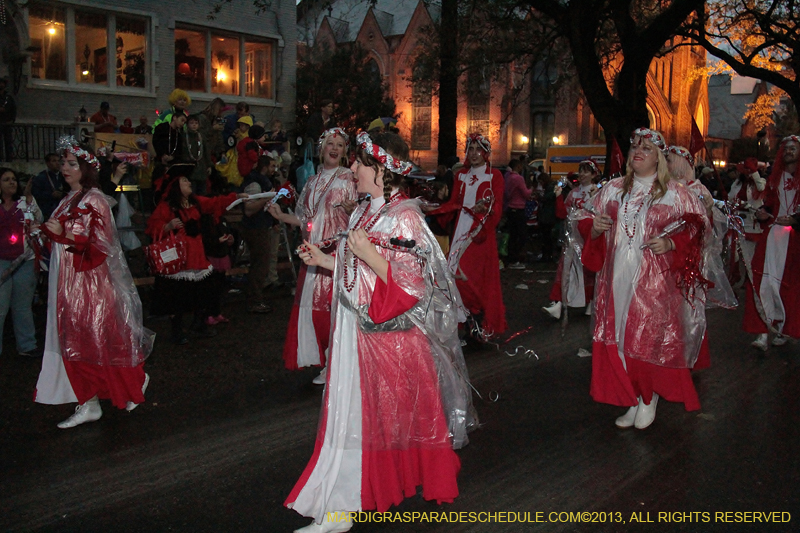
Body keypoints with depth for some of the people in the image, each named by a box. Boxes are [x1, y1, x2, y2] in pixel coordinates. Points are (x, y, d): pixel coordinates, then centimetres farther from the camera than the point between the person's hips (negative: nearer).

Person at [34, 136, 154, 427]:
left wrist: (64, 234, -21)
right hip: (66, 281, 8)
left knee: (98, 336, -1)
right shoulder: (69, 199, 14)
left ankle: (136, 381, 21)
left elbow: (100, 243, -15)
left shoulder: (93, 200, -10)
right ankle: (88, 404, 15)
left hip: (89, 282, -8)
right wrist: (49, 231, 1)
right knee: (75, 341, 8)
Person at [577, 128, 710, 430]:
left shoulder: (674, 194, 3)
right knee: (617, 336, 4)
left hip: (654, 280, -3)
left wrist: (672, 243, -14)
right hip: (616, 278, 3)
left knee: (651, 337, -4)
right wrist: (594, 228, -6)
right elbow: (588, 223, 17)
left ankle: (650, 399, 18)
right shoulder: (612, 190, 12)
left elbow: (697, 226, 2)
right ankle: (632, 400, 20)